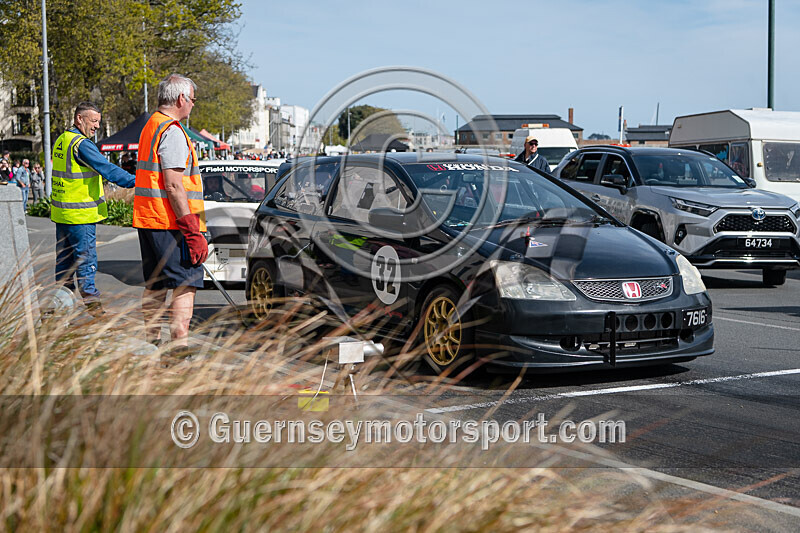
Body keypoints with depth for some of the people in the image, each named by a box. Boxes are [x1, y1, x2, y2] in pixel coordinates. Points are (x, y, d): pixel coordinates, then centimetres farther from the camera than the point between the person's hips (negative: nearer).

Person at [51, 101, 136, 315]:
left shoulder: (61, 141, 12)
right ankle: (91, 304, 0)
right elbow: (107, 169, -25)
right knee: (86, 259, -3)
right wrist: (135, 181, -28)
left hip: (60, 212, 9)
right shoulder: (81, 145, -17)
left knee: (64, 258, 14)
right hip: (80, 215, -9)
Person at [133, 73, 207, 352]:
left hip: (147, 219, 10)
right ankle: (180, 344, -12)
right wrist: (192, 231, -21)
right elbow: (173, 186, -20)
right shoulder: (172, 131, -13)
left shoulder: (150, 127, 18)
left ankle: (151, 340, 19)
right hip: (171, 223, -10)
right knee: (186, 283, -8)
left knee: (155, 285, 14)